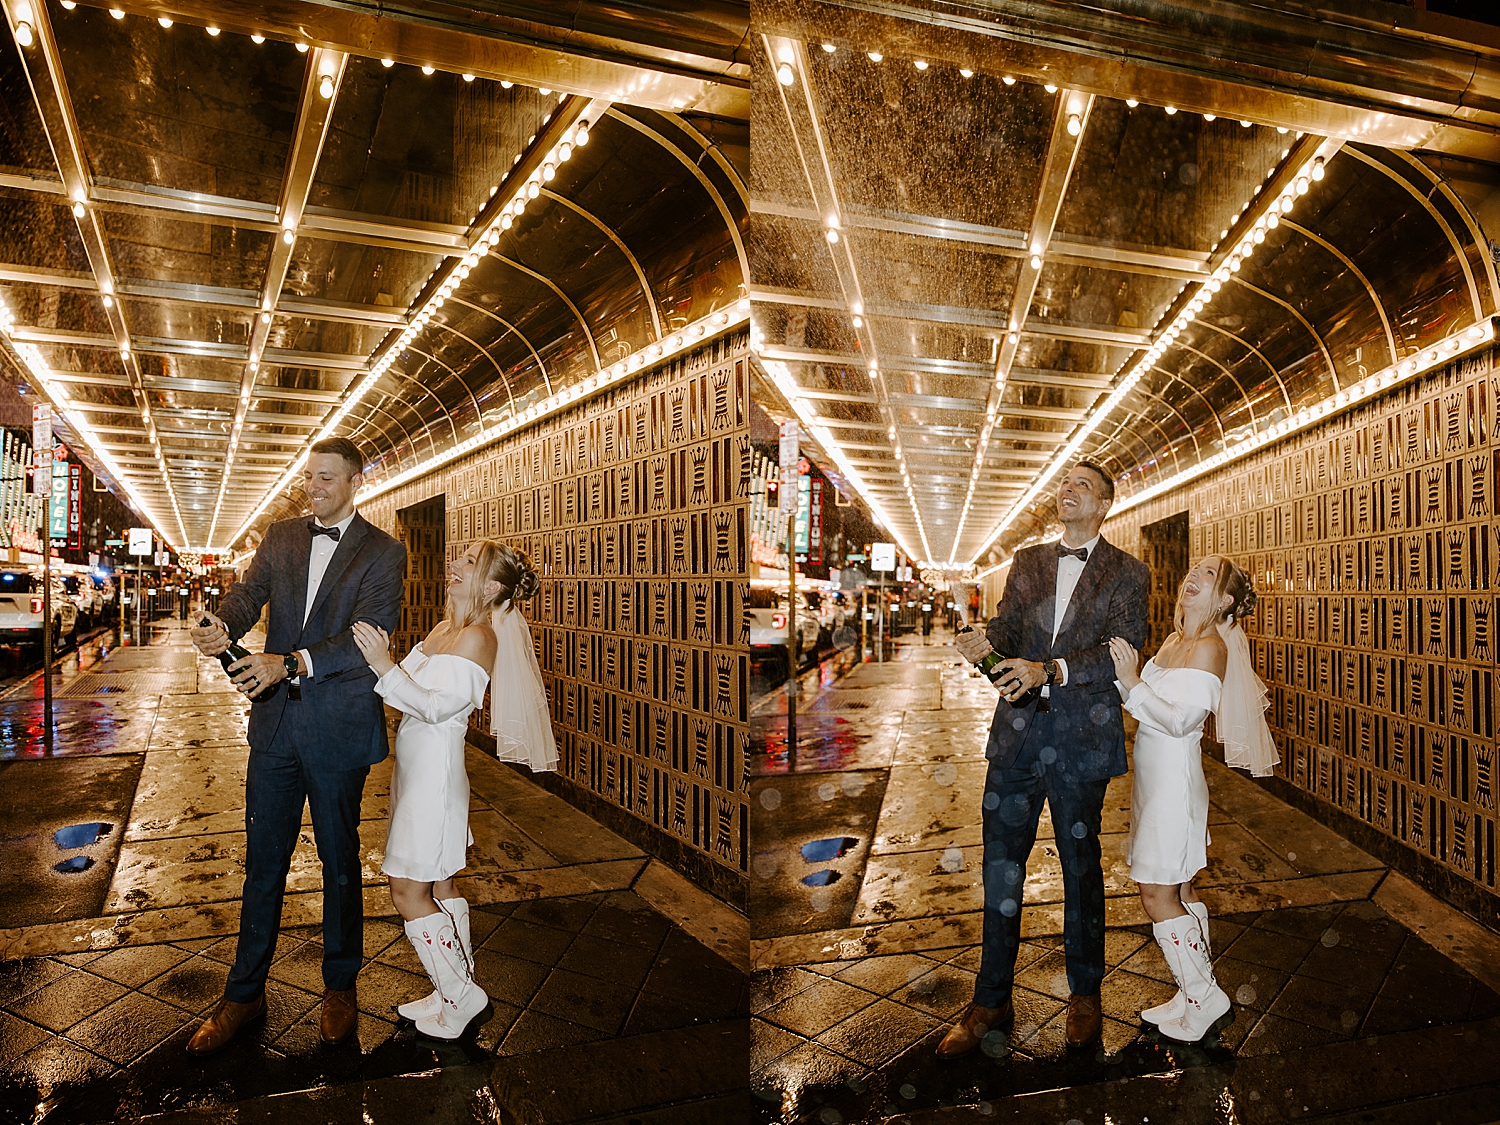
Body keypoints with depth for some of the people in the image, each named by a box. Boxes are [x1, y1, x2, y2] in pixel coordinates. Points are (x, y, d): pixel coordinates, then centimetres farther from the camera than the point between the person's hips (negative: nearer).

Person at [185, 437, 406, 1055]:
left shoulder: (383, 553, -6)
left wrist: (291, 664, -29)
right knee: (263, 861, 11)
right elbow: (248, 592, -3)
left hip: (338, 729, -3)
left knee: (340, 860, 10)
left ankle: (340, 986, 28)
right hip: (275, 724, 4)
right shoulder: (281, 537, 9)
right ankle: (245, 992, 26)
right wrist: (222, 623, -26)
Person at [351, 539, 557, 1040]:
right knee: (437, 887, 16)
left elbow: (437, 706, -24)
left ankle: (460, 993, 12)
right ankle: (455, 992, 27)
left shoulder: (479, 636, -18)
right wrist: (380, 661, -4)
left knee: (408, 894, -2)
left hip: (435, 770, -9)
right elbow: (410, 690, 11)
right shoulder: (443, 628, 10)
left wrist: (384, 665, -29)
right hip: (416, 767, 9)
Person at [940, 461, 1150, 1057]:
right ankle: (992, 1001, 20)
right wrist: (987, 640, -19)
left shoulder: (1128, 574, 2)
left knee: (1081, 867, 11)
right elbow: (1008, 624, 6)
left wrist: (1050, 671, -24)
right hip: (1018, 733, 3)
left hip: (1081, 739, -3)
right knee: (1000, 867, 6)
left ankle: (1085, 994, 31)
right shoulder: (1027, 561, 14)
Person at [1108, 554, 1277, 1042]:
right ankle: (1196, 990, 27)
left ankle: (1203, 996, 11)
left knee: (1158, 896, -3)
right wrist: (1125, 675, 3)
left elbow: (1181, 720, -22)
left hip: (1175, 778, -9)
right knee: (1178, 891, 16)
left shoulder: (1211, 647, -15)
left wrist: (1133, 682, -23)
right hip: (1154, 776, 9)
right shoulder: (1174, 641, 11)